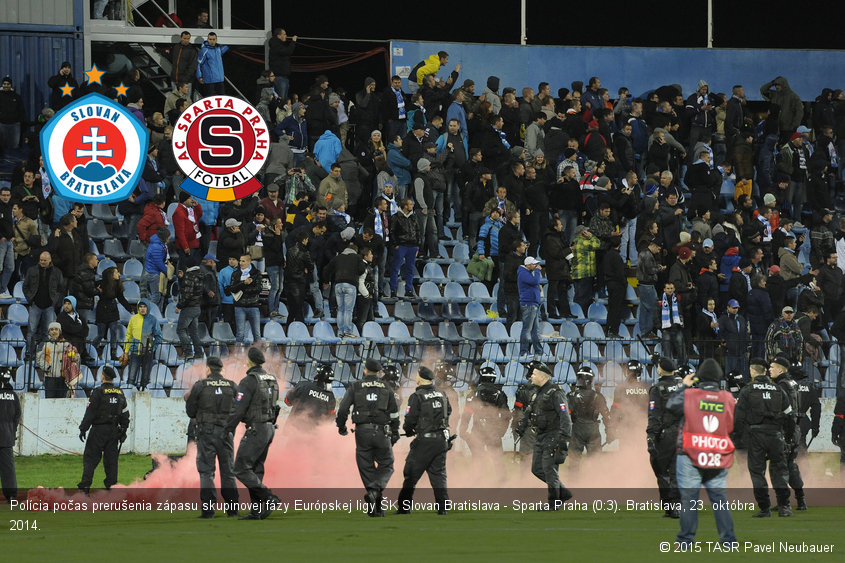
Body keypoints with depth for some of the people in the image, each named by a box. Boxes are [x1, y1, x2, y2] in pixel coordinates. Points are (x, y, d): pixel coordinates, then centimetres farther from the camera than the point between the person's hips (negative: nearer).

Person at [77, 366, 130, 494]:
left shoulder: (98, 392, -11)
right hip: (114, 430, 5)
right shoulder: (119, 393, 8)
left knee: (90, 459, -2)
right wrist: (123, 431, 21)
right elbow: (125, 414, 14)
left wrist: (83, 429, -7)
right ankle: (112, 485, 8)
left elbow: (90, 413, -12)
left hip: (99, 430, -5)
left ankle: (85, 485, -8)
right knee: (111, 459, 10)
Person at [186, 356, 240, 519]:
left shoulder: (200, 386, -4)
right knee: (228, 472, 11)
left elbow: (190, 412, 0)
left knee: (206, 472, 1)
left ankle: (208, 509, -7)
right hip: (226, 432, 3)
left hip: (206, 432, -3)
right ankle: (232, 508, 9)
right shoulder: (232, 386, 3)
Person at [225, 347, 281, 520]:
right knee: (255, 470, 12)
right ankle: (256, 511, 9)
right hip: (269, 428, 9)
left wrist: (228, 430, -10)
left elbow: (238, 409, -18)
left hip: (256, 431, -9)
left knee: (241, 469, -6)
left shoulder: (248, 382, -14)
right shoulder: (271, 380, 12)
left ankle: (270, 499, -14)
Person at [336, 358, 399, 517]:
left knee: (367, 468, 8)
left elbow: (343, 408, -3)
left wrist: (341, 426, 12)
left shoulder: (355, 387, 4)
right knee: (386, 466, 12)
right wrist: (395, 433, 12)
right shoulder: (386, 388, 7)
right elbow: (394, 413, 4)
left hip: (362, 432, 0)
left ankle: (377, 509, 5)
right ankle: (374, 490, -18)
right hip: (382, 431, 0)